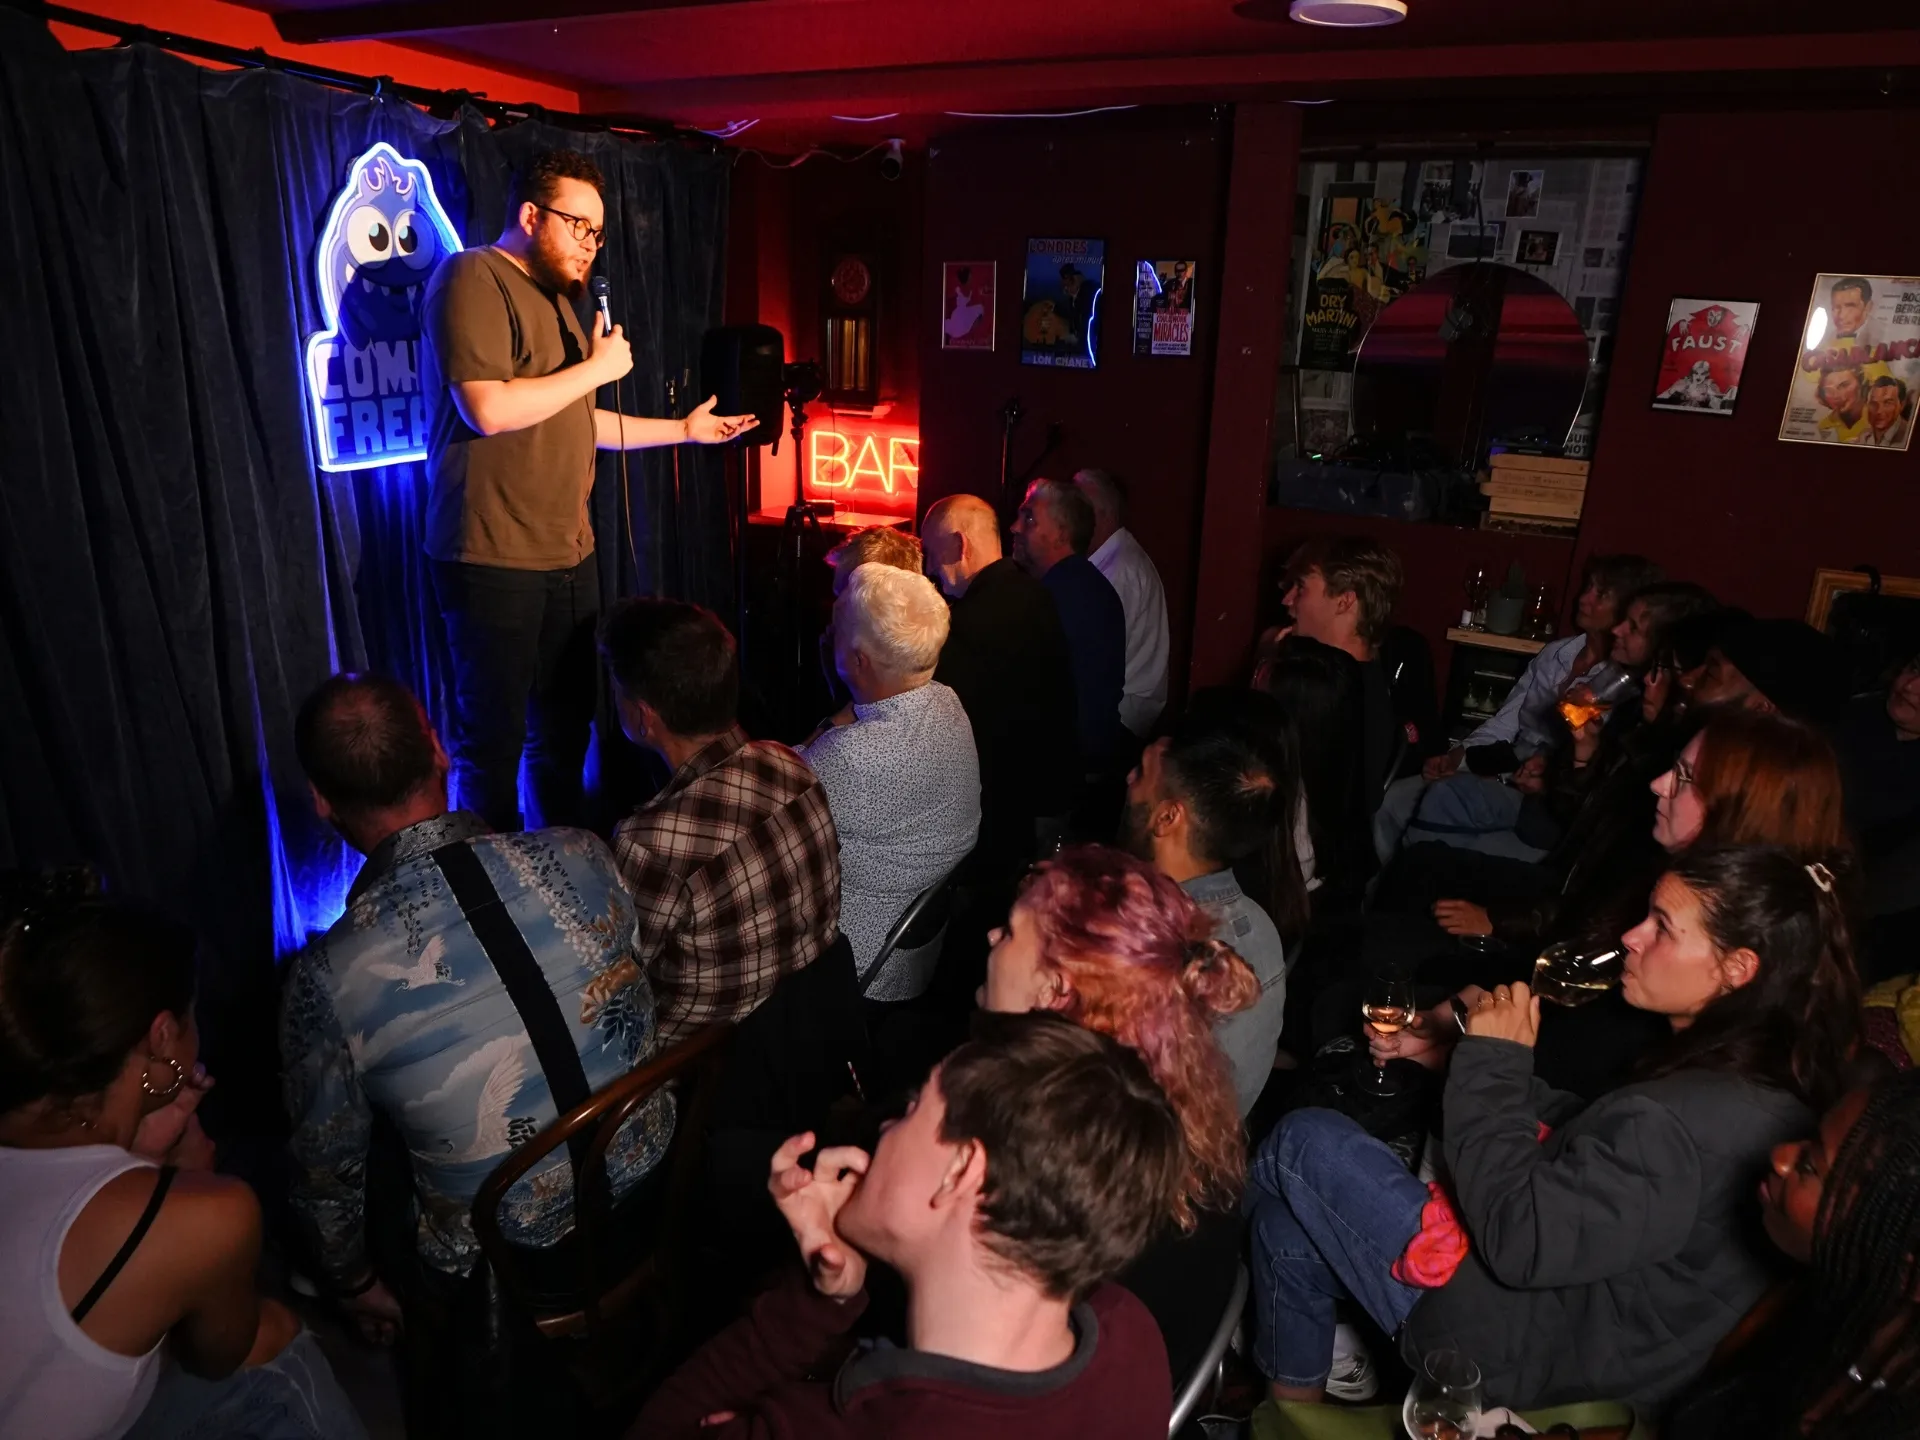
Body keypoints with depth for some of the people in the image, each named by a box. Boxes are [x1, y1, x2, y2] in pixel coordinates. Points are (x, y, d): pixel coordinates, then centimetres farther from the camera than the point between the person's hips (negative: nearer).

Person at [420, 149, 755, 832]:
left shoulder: (558, 299, 20)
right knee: (494, 738, 0)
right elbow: (489, 410, -22)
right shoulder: (473, 278, -9)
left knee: (565, 727, 14)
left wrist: (683, 429, 25)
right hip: (495, 561, -8)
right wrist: (597, 367, -12)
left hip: (570, 554, 9)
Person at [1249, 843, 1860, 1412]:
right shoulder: (1765, 1079, 0)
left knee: (1303, 1143, 2)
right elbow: (1589, 1136, 9)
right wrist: (1475, 1059, 0)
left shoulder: (1697, 1120, -32)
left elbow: (1518, 1240, -29)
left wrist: (1495, 1063, -21)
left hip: (1532, 1347, -9)